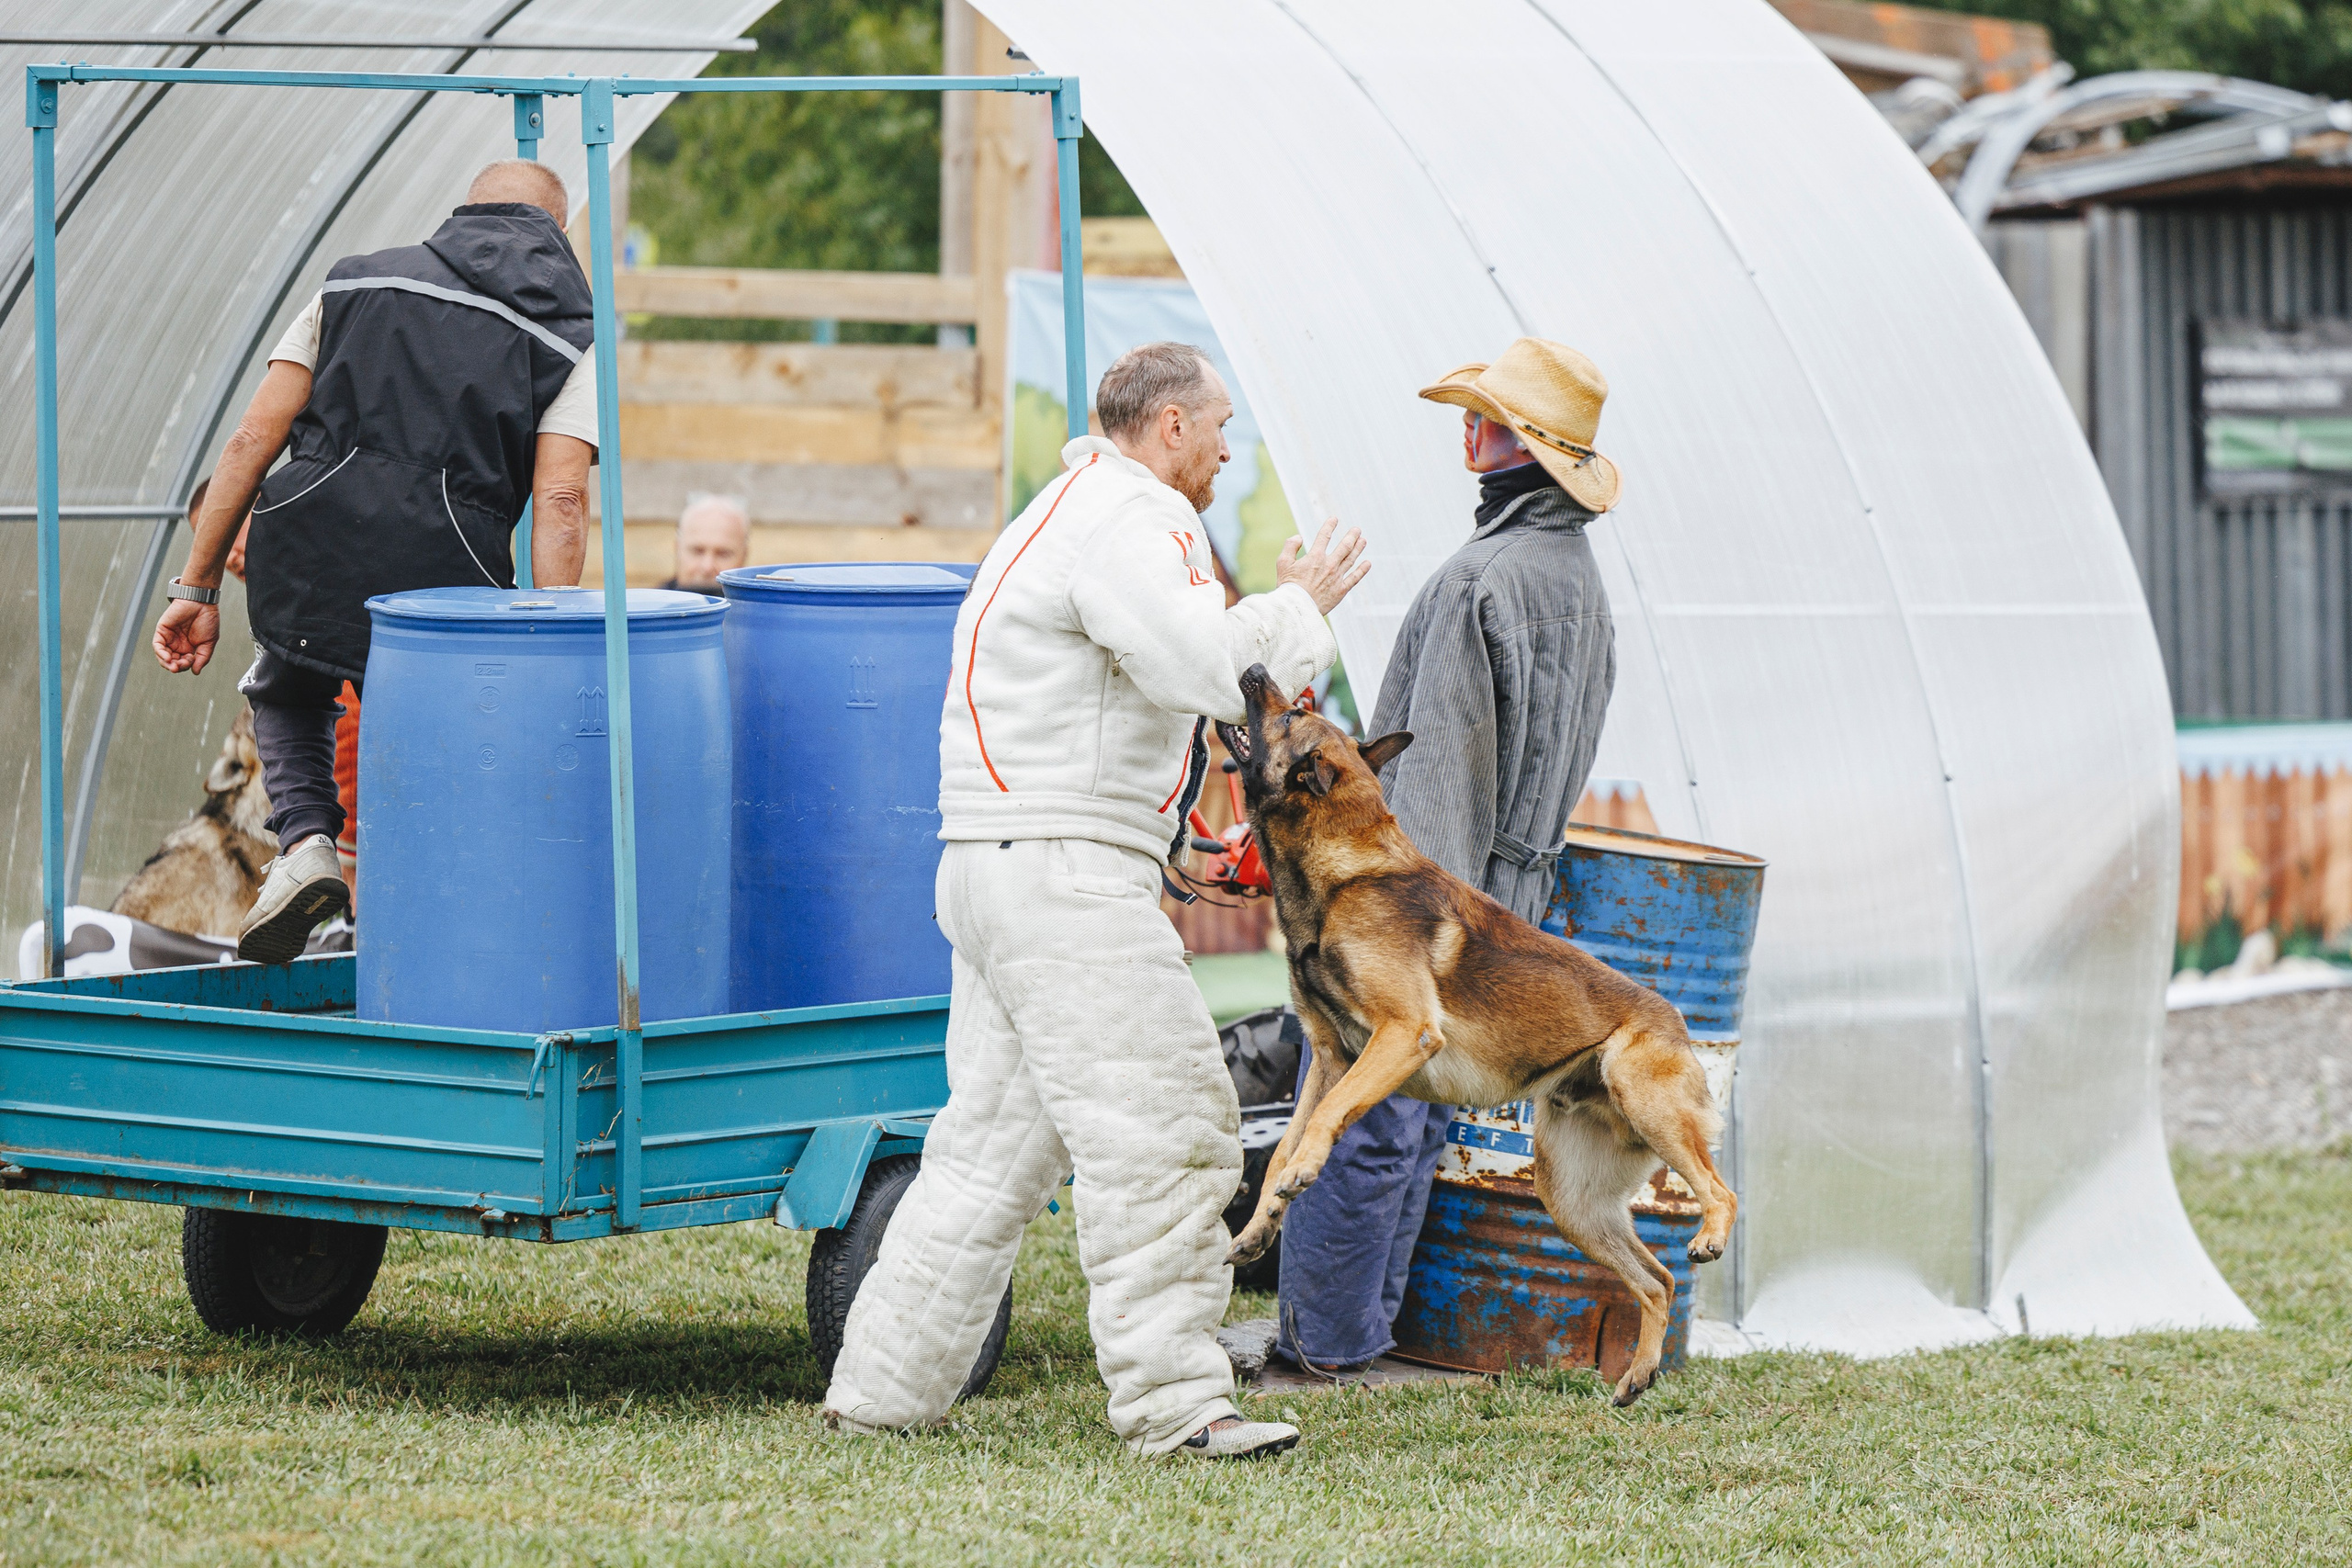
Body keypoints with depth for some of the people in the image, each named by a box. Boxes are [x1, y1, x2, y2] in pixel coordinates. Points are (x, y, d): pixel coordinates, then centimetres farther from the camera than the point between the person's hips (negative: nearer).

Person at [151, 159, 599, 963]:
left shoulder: (356, 282, 21)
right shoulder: (572, 333, 14)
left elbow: (254, 440, 13)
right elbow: (560, 503, -1)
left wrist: (198, 586, 15)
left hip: (304, 545, 2)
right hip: (443, 572, -2)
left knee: (287, 694, 32)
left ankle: (305, 843, 7)